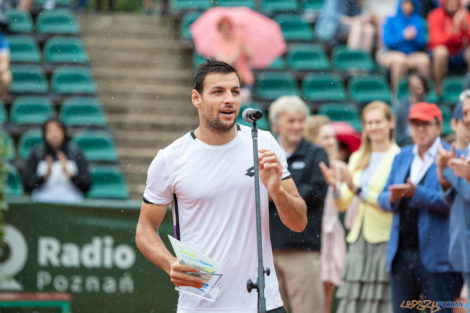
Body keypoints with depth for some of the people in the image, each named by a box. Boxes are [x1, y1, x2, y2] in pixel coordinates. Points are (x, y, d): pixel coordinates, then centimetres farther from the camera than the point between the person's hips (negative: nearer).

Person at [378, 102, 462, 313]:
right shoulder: (402, 157, 16)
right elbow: (383, 199, 14)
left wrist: (417, 193, -23)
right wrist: (392, 198, -10)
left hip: (435, 256, -6)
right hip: (401, 254, 6)